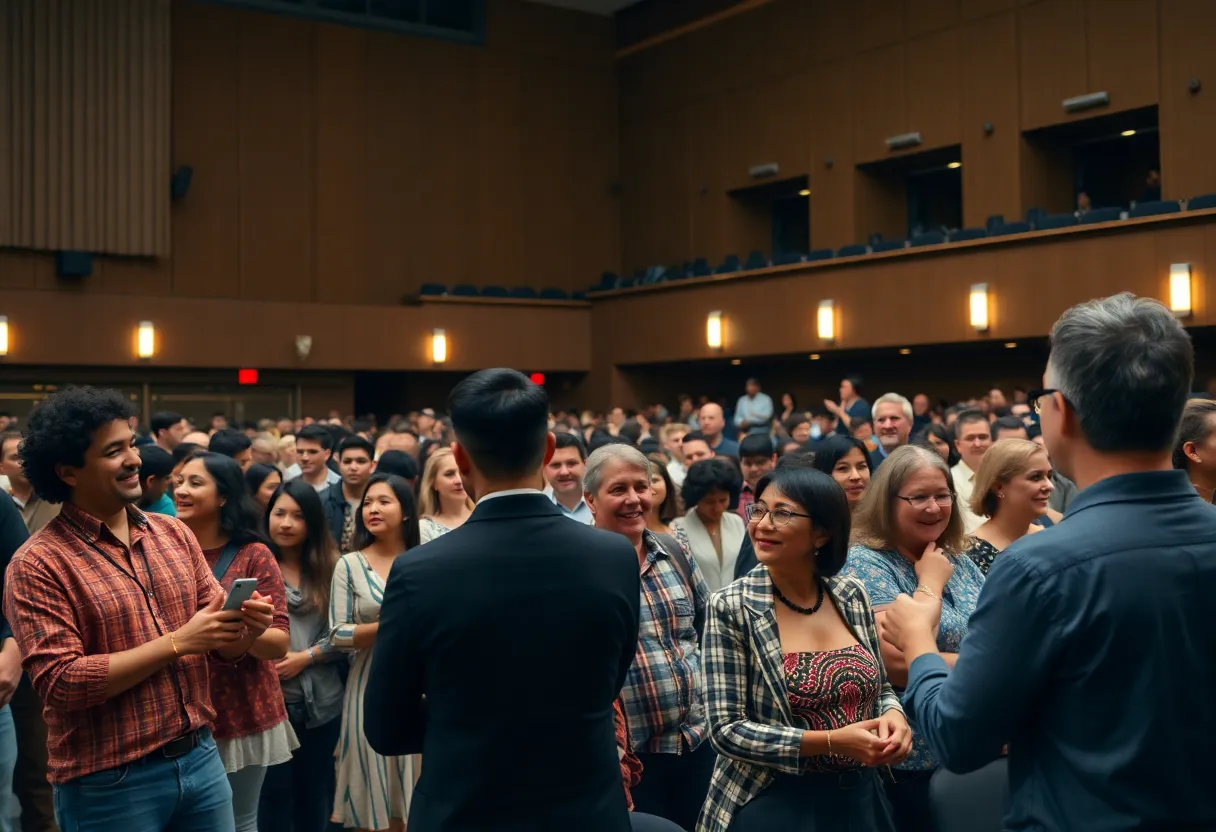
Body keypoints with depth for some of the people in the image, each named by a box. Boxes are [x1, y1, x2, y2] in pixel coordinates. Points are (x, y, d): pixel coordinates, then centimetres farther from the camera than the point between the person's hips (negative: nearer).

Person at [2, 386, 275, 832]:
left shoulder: (175, 534, 5)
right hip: (108, 784, -5)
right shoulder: (38, 564, -10)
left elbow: (222, 646, 8)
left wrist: (245, 626, -14)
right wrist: (177, 643, -19)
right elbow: (60, 682, -17)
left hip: (201, 758, 5)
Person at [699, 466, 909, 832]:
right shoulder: (731, 608, -13)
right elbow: (726, 729, -15)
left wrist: (893, 716, -11)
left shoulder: (852, 596, -1)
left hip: (861, 797, 4)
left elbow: (880, 687, 11)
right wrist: (831, 741, -23)